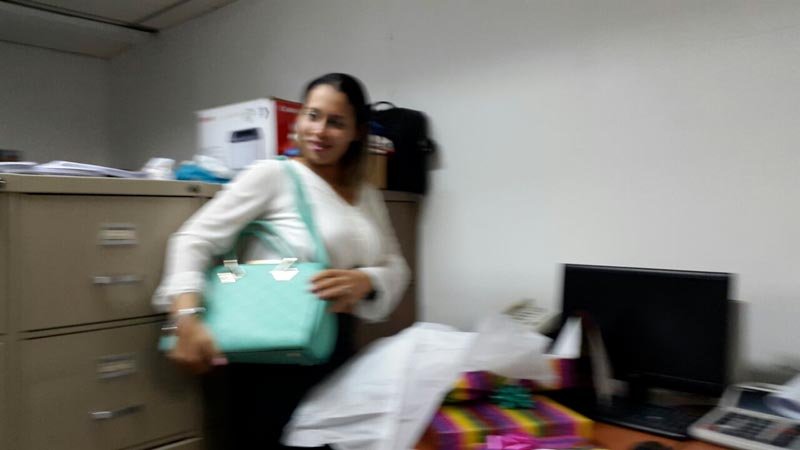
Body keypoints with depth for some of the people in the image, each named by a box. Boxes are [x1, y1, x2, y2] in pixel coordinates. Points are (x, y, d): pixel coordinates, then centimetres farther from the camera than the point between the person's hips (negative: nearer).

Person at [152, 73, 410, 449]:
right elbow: (193, 239, -12)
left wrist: (365, 281, -18)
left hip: (334, 355, 6)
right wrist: (187, 318, -27)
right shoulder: (272, 175, -8)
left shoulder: (368, 195, 10)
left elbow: (395, 268, 5)